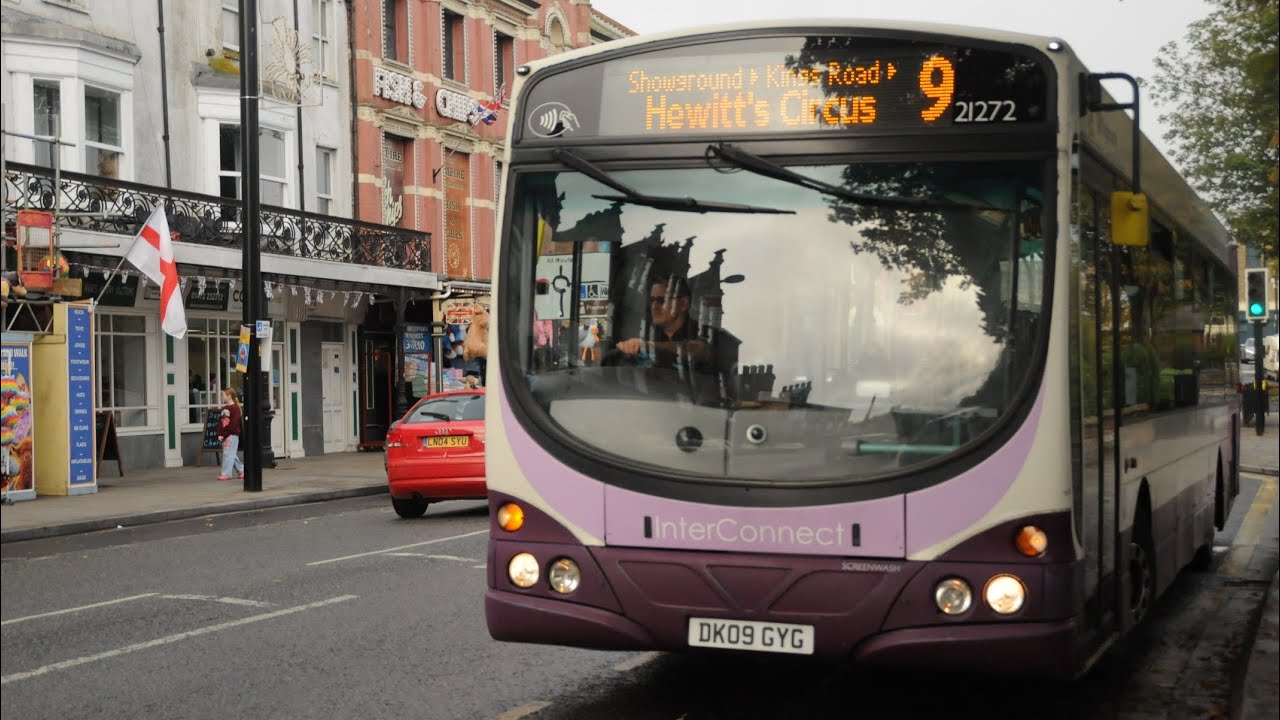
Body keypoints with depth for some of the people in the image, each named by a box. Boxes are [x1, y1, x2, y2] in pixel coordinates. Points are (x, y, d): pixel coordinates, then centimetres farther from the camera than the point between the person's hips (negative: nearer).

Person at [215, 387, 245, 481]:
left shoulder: (235, 408, -10)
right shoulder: (224, 408, 16)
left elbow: (234, 424, -17)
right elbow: (220, 422, 13)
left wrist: (225, 434, -18)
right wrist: (219, 434, 1)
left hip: (232, 435, -9)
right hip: (225, 435, 9)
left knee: (228, 454, -11)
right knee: (231, 455, 13)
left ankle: (226, 474, -11)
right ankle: (242, 469, 24)